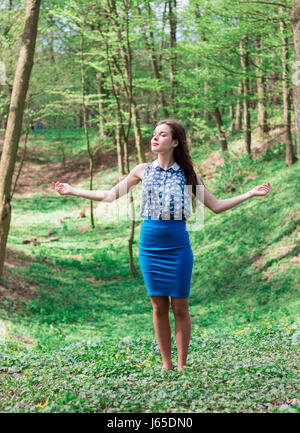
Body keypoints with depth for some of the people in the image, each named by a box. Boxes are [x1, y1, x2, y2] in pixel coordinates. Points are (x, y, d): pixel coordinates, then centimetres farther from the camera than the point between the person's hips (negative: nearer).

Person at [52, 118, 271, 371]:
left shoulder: (187, 174, 3)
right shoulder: (143, 170, 7)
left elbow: (217, 206, 6)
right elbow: (110, 196, 13)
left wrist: (250, 194, -2)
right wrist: (72, 191, 13)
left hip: (178, 245, -2)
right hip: (150, 245, 2)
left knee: (180, 307, 2)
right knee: (159, 307, 7)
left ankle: (182, 365, 13)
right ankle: (166, 364, 18)